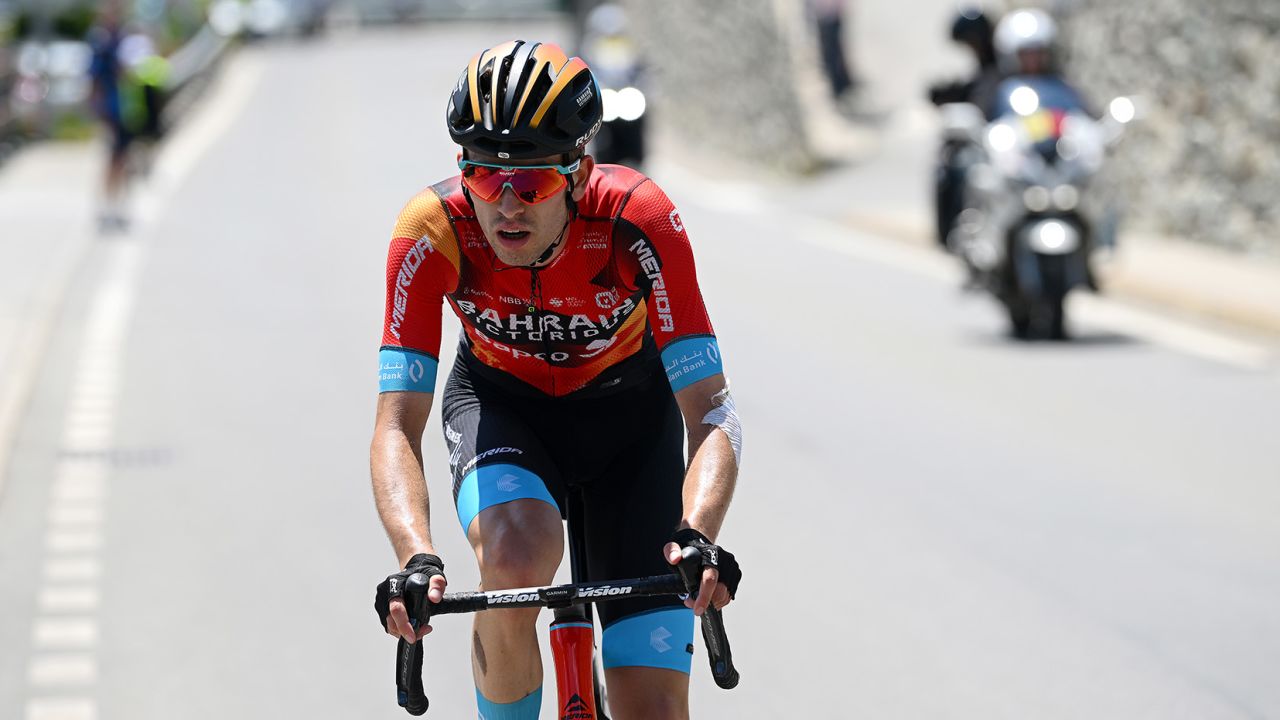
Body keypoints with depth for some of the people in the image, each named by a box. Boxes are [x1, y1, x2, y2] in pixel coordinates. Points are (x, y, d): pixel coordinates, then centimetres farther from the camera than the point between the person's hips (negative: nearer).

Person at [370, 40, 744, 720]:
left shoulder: (639, 220, -32)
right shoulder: (432, 231, -30)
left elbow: (711, 413, -33)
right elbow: (397, 425, -31)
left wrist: (697, 537, -52)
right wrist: (416, 558, -49)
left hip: (626, 407, 0)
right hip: (500, 402, 0)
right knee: (517, 560, -36)